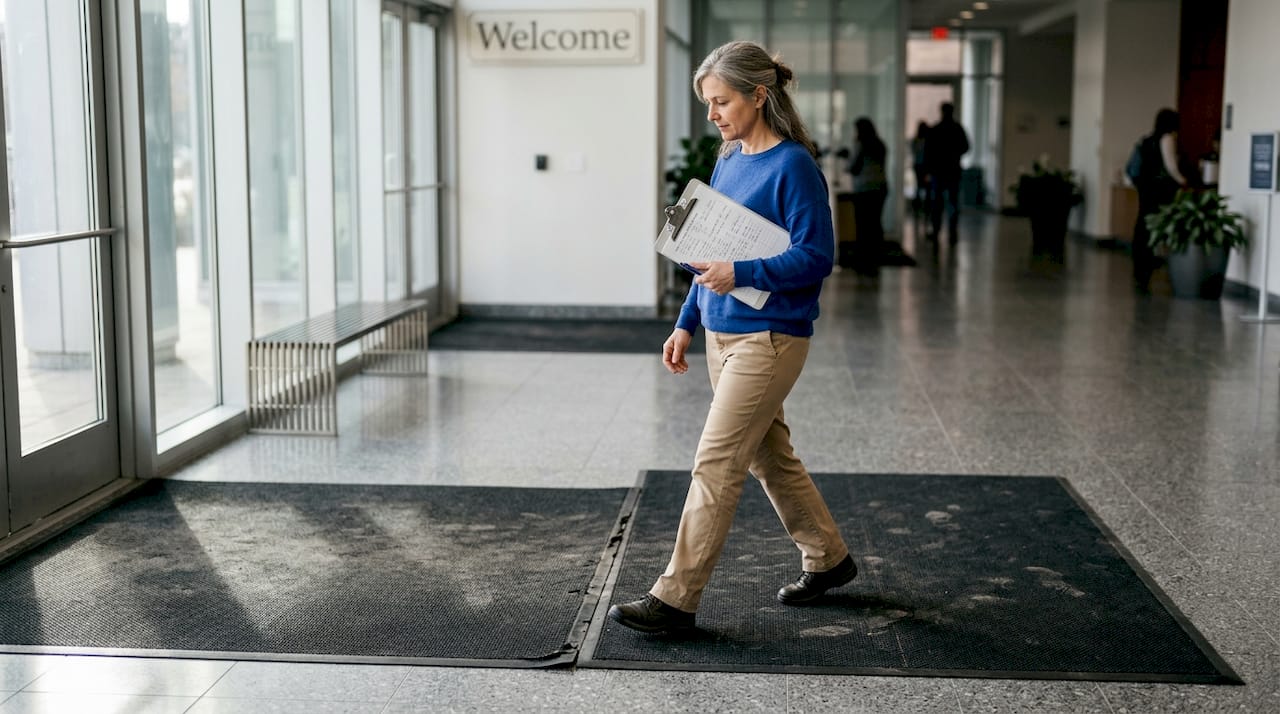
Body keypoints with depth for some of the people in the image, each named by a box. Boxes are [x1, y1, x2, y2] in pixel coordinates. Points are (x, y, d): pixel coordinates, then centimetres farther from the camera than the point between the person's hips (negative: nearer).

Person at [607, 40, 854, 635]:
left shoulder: (793, 166, -14)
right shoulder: (729, 161, 11)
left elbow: (816, 257, -17)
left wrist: (740, 273, -25)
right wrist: (686, 324, 13)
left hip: (768, 338, -9)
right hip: (722, 334, 9)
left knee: (715, 464, -7)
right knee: (769, 456, 17)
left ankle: (676, 598, 0)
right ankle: (827, 558, 34)